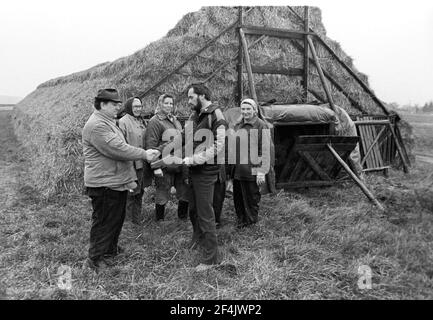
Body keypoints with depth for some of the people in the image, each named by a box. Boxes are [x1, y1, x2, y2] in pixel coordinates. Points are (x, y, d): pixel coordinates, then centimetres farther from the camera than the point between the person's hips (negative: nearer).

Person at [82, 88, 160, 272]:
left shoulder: (109, 122, 17)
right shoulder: (97, 125, -19)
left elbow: (120, 148, 18)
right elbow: (117, 149, -27)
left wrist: (130, 177, 15)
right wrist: (144, 154, -20)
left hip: (117, 182, 10)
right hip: (104, 184, -10)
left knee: (116, 219, 21)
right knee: (104, 222, 1)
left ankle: (111, 249, 38)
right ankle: (95, 259, 16)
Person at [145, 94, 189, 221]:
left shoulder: (175, 120, 16)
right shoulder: (155, 122, -8)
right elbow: (151, 145, -14)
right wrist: (156, 166, -20)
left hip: (180, 164, 7)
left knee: (185, 193, 13)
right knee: (162, 194, 5)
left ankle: (183, 218, 30)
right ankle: (159, 220, 22)